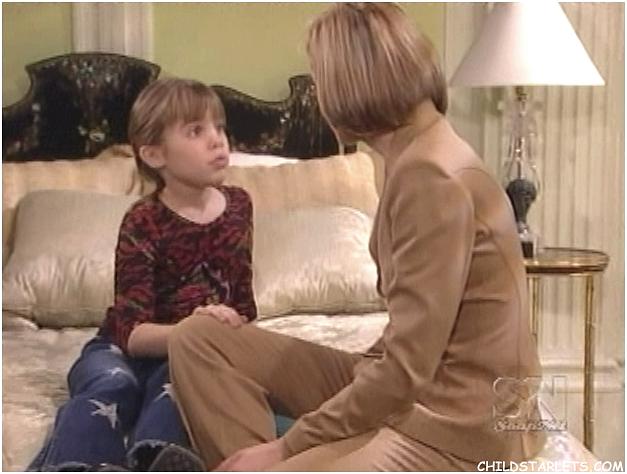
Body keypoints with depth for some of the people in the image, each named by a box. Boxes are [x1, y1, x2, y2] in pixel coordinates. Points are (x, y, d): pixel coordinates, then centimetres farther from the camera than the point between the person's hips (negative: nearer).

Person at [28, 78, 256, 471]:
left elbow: (243, 295, 19)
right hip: (123, 350, -2)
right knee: (112, 385, -35)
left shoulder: (238, 205, 4)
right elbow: (132, 333, -23)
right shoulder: (143, 223, -14)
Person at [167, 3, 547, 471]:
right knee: (199, 337, 3)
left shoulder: (430, 177, -22)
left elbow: (407, 368, -24)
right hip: (414, 389, 10)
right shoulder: (421, 157, 9)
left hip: (454, 423, -10)